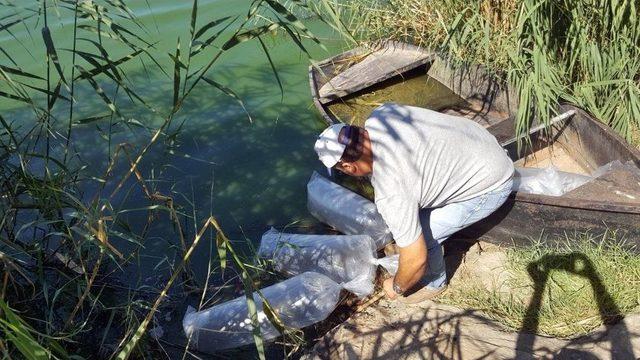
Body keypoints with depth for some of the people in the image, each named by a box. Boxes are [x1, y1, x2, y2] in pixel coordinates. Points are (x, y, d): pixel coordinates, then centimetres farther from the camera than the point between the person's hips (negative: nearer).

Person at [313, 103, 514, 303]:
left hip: (490, 187, -8)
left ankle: (434, 283, 23)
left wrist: (397, 288, 0)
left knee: (422, 235, -6)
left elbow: (416, 259, -22)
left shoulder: (391, 194, -32)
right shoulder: (380, 116, -14)